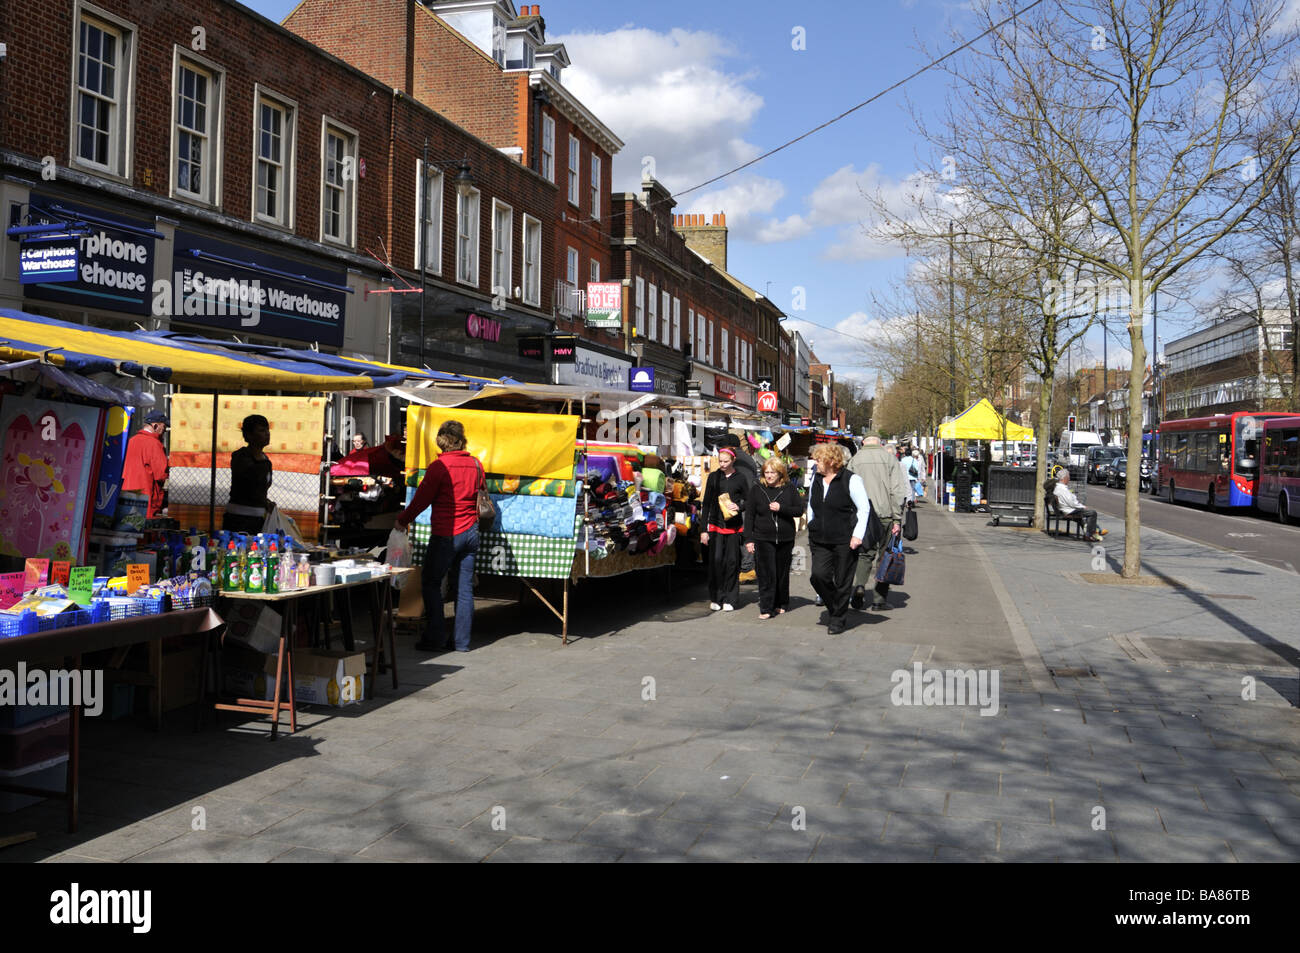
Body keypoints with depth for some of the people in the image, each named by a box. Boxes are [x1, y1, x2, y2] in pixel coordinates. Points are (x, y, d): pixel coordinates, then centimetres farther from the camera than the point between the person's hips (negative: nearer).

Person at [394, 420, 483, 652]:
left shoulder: (439, 466, -11)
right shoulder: (476, 465, 5)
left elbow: (422, 499, -6)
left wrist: (402, 520, 8)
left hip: (445, 535, -5)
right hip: (470, 533, 5)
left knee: (431, 583, 6)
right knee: (465, 587, 8)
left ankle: (434, 639, 5)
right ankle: (462, 641, 11)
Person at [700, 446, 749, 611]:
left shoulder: (740, 478, 4)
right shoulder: (713, 477, 8)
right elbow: (706, 503, 9)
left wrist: (739, 507, -14)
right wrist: (704, 529, 4)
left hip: (734, 525, -1)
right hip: (715, 524, 1)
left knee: (732, 561, 0)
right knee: (716, 560, -6)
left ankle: (730, 599, 9)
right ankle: (715, 598, 4)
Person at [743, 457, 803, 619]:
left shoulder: (789, 489, 3)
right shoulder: (757, 490, 2)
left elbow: (800, 510, 0)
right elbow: (749, 515, 3)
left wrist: (781, 508, -16)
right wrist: (749, 539, -2)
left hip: (785, 539, 2)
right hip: (763, 539, -1)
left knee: (782, 573, 11)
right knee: (766, 574, -7)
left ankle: (781, 604, 27)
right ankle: (766, 608, -5)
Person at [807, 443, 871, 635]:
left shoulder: (851, 480, -7)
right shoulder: (816, 480, 12)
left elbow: (864, 508, -7)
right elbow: (811, 507, 25)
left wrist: (857, 535, -13)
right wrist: (812, 529, 15)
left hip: (845, 540, -5)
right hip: (820, 540, 5)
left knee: (842, 582, 2)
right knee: (819, 575, -7)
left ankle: (837, 619, 16)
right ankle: (833, 608, 18)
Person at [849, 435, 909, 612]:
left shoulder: (855, 459, 6)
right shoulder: (889, 458, 2)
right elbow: (897, 491, -4)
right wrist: (897, 518, -2)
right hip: (885, 514, -1)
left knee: (865, 553, 13)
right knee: (884, 556, 7)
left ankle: (859, 586, -10)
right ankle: (880, 599, 9)